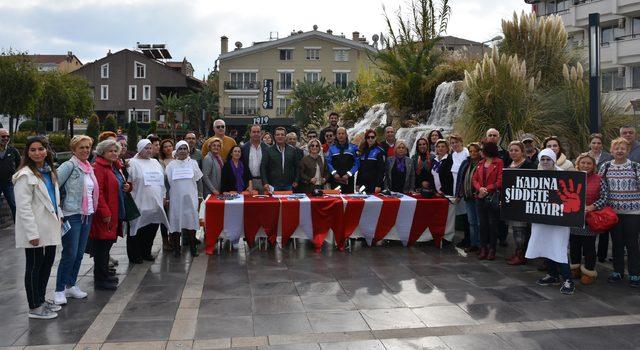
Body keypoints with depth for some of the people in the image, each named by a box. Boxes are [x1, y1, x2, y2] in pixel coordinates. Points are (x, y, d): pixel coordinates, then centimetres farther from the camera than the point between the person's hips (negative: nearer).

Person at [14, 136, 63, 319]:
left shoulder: (49, 171, 11)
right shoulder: (25, 175, -14)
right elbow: (23, 207, -18)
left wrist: (59, 216, 12)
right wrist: (32, 233, -21)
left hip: (49, 229, 8)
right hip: (36, 232, -8)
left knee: (47, 264, 16)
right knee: (34, 267, 3)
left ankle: (41, 299, 31)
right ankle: (34, 307, 14)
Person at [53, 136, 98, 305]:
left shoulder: (89, 167, 13)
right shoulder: (69, 165, -11)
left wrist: (92, 210, 12)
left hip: (87, 215, 7)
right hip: (72, 215, -7)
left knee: (79, 253, 12)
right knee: (69, 254, -5)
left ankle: (71, 285, 25)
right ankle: (59, 290, 6)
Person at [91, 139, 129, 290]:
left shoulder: (115, 166, 17)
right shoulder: (98, 167, -13)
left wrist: (127, 186, 9)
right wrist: (105, 212, -23)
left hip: (114, 214, 9)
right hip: (103, 215, -9)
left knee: (107, 244, 16)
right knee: (102, 245, -3)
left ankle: (104, 275, 27)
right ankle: (100, 280, 6)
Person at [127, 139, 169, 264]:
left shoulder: (155, 162, 16)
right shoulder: (133, 163, -4)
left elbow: (162, 180, 21)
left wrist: (163, 197, 17)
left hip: (155, 203, 6)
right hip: (139, 203, -6)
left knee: (152, 229, 10)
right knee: (137, 230, 1)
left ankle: (146, 252, 25)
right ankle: (134, 255, 13)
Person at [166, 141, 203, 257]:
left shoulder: (193, 163, 7)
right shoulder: (171, 165, 4)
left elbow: (199, 181, 9)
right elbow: (167, 183, 5)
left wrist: (200, 196, 4)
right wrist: (166, 198, 1)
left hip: (190, 198, 0)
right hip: (176, 198, 0)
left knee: (191, 221, 1)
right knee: (176, 222, 2)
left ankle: (193, 247, 11)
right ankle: (176, 248, 11)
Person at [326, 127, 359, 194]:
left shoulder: (353, 148, 8)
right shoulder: (332, 148, 11)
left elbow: (356, 163, 2)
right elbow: (328, 162, 5)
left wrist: (348, 174, -9)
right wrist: (334, 173, -10)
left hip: (348, 180, 0)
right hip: (335, 179, 1)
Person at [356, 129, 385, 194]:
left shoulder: (379, 151, -5)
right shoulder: (363, 151, 14)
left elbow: (381, 170, -11)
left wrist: (379, 185, -17)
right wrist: (357, 183, 12)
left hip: (374, 184, -5)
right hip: (363, 183, 5)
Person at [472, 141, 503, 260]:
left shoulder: (499, 163, -6)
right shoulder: (480, 163, 14)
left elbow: (500, 181, -12)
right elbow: (474, 179, 9)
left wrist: (487, 189, -16)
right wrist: (480, 188, -10)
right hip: (480, 197, 6)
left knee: (493, 224, 2)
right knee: (482, 224, 8)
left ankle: (492, 249, 9)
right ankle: (483, 248, 15)